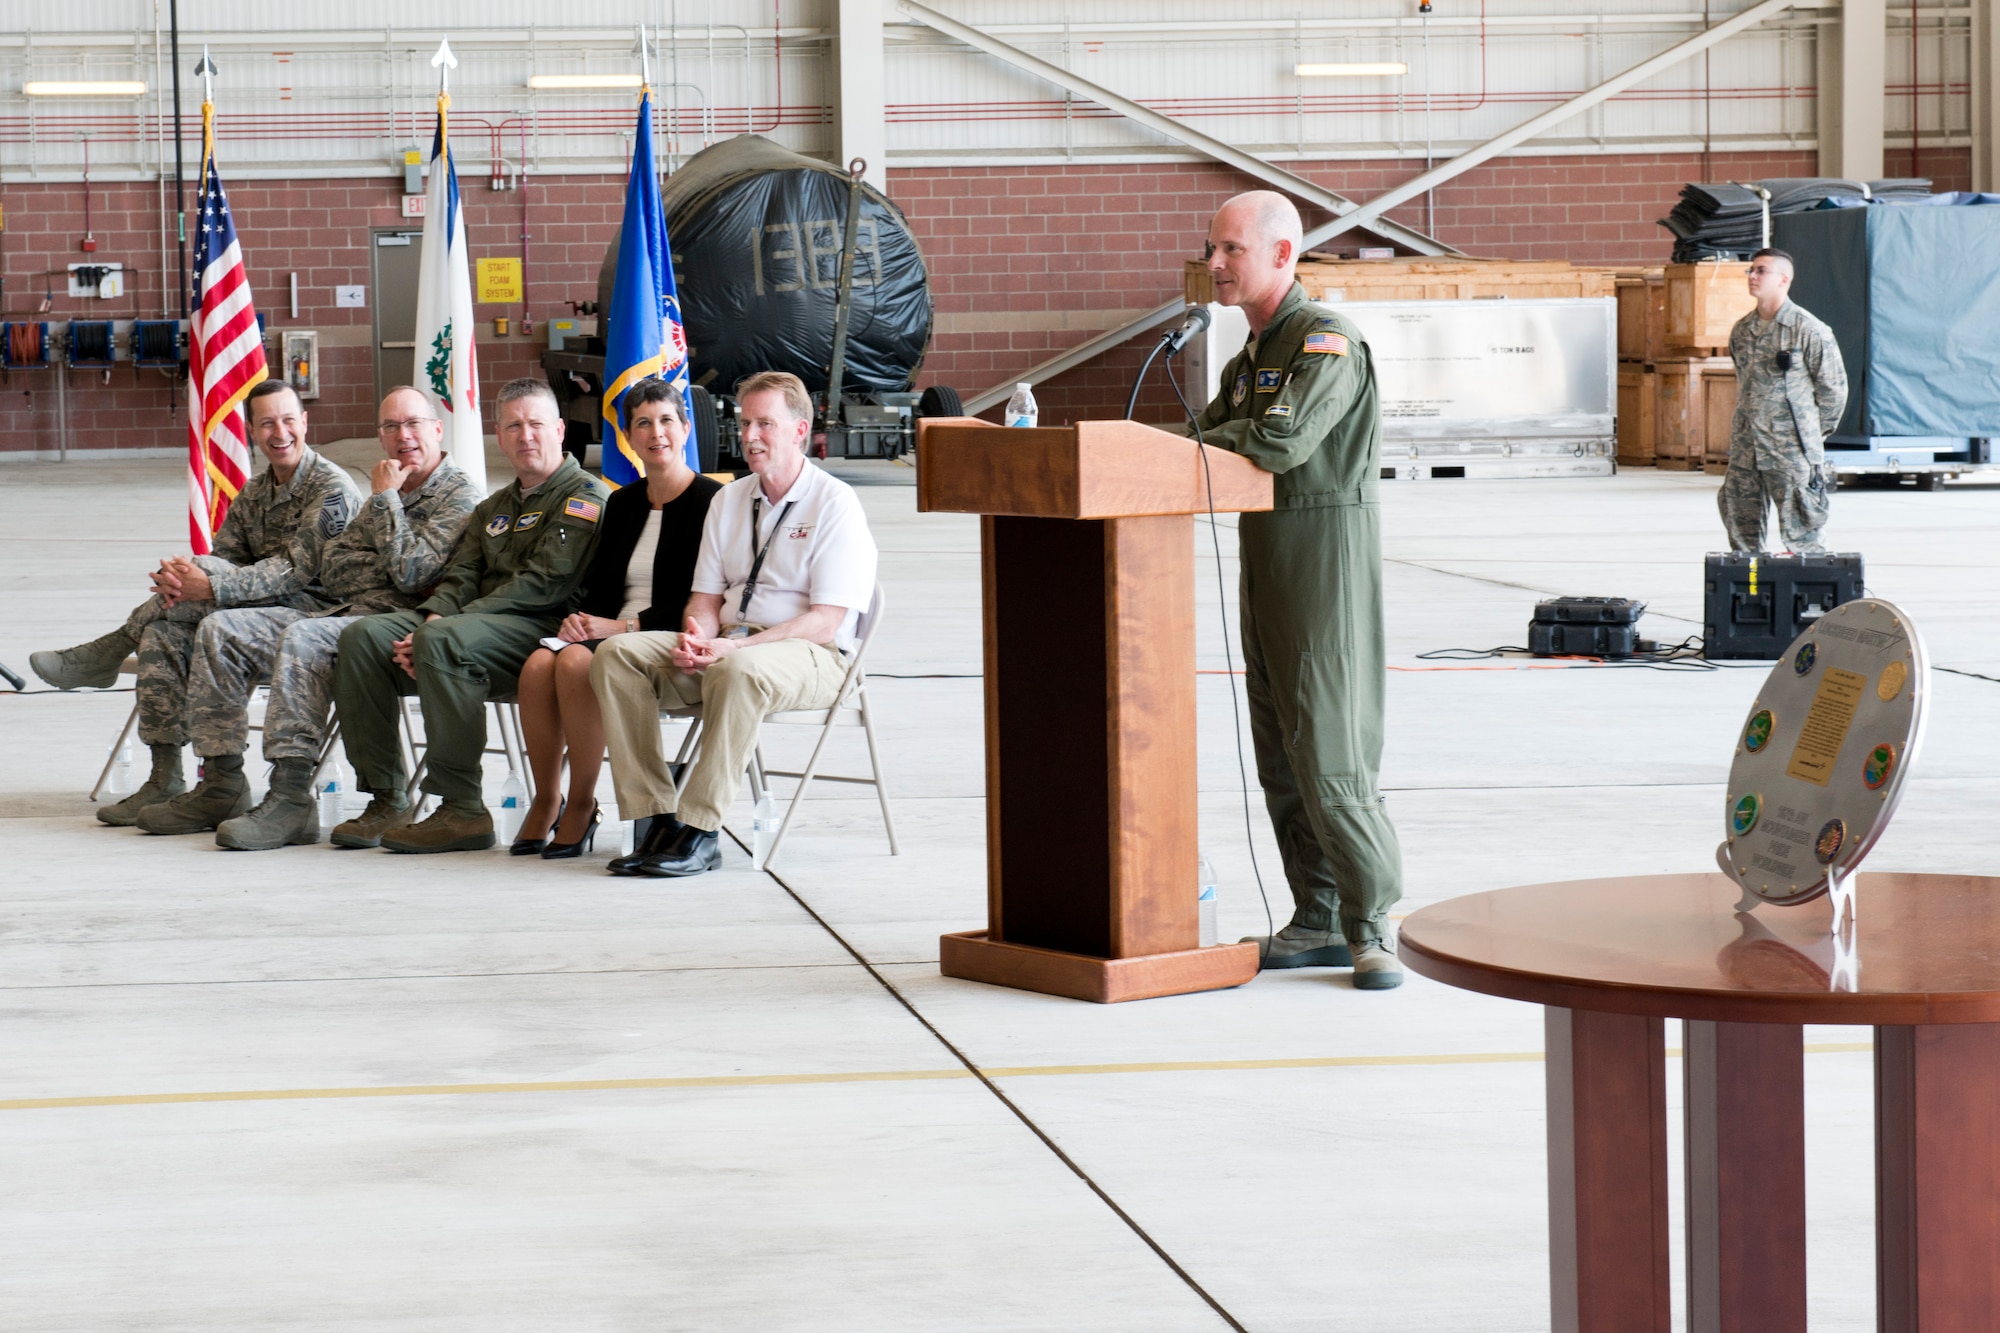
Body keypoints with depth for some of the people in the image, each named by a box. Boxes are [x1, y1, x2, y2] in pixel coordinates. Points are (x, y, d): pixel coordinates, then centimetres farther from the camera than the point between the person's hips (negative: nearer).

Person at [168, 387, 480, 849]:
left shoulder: (459, 496, -2)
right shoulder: (388, 490, 25)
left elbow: (411, 574, -16)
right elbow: (331, 572, 16)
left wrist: (386, 499, -5)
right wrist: (378, 504, 1)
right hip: (343, 614, 9)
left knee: (301, 638, -37)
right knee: (220, 630, -3)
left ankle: (291, 799, -39)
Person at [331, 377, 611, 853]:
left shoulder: (584, 495, 0)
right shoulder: (493, 508, 28)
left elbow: (545, 582, -13)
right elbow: (460, 577, 17)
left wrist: (446, 625, -18)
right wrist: (433, 616, -9)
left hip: (544, 628, -8)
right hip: (476, 622, 8)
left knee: (445, 642, -36)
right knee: (362, 636, -11)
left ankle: (463, 810, -32)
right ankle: (386, 800, -15)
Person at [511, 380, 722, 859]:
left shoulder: (709, 502, -4)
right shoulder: (622, 503, 19)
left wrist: (624, 627, -17)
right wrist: (580, 619, -4)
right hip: (607, 632, 6)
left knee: (576, 662, -32)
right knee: (539, 664, -25)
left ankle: (582, 804, -20)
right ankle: (545, 801, -13)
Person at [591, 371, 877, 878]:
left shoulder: (834, 503, -5)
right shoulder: (729, 501, 16)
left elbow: (825, 622, -13)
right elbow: (706, 597, 17)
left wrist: (731, 648, -22)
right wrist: (697, 635, -10)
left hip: (811, 658, -7)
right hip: (726, 647, 7)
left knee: (739, 671, -40)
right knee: (616, 655, -16)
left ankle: (700, 831, -34)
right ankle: (655, 816, -22)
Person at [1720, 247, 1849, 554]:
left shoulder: (1809, 330, -8)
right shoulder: (1741, 331, 11)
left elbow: (1833, 387, -1)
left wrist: (1813, 433, 4)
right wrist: (1739, 426, 15)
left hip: (1791, 451, -6)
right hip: (1745, 449, 6)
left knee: (1799, 536, -4)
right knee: (1742, 530, 7)